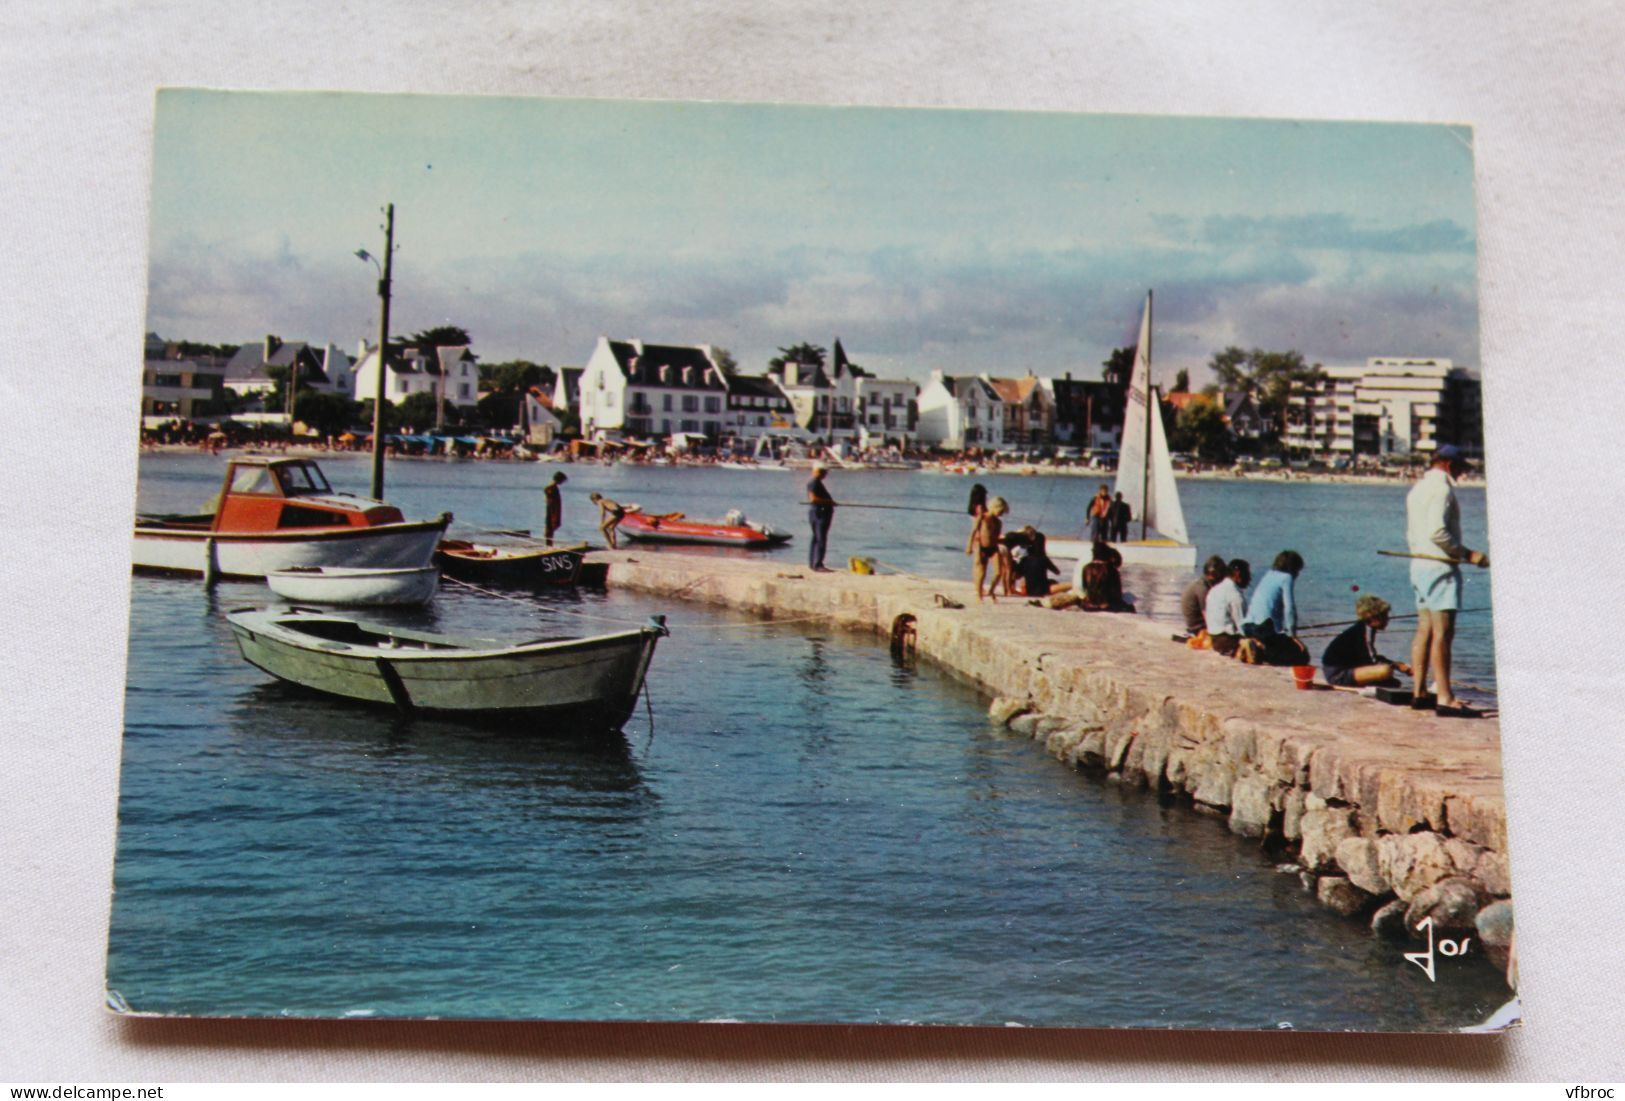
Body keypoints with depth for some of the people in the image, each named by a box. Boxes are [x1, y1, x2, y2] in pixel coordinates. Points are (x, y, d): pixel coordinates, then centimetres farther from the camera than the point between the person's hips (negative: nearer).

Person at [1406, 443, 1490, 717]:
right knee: (1442, 632, -12)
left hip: (1419, 564, 10)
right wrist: (1467, 554, -16)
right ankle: (1444, 698, -15)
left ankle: (1420, 693, 12)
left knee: (1425, 630, 10)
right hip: (1439, 567, -10)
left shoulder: (1417, 488, 19)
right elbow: (1437, 530, -22)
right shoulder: (1441, 487, -11)